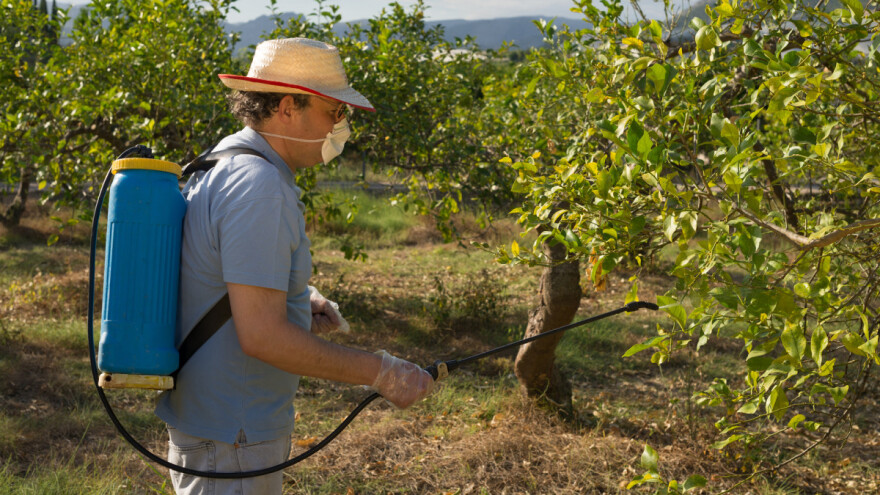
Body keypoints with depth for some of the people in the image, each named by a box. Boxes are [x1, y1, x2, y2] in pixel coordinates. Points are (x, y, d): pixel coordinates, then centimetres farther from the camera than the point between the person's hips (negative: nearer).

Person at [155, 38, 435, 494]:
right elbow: (262, 335, -27)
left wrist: (300, 302, 8)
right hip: (230, 441, -10)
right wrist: (380, 373, -20)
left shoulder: (222, 165, 9)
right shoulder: (258, 188, -23)